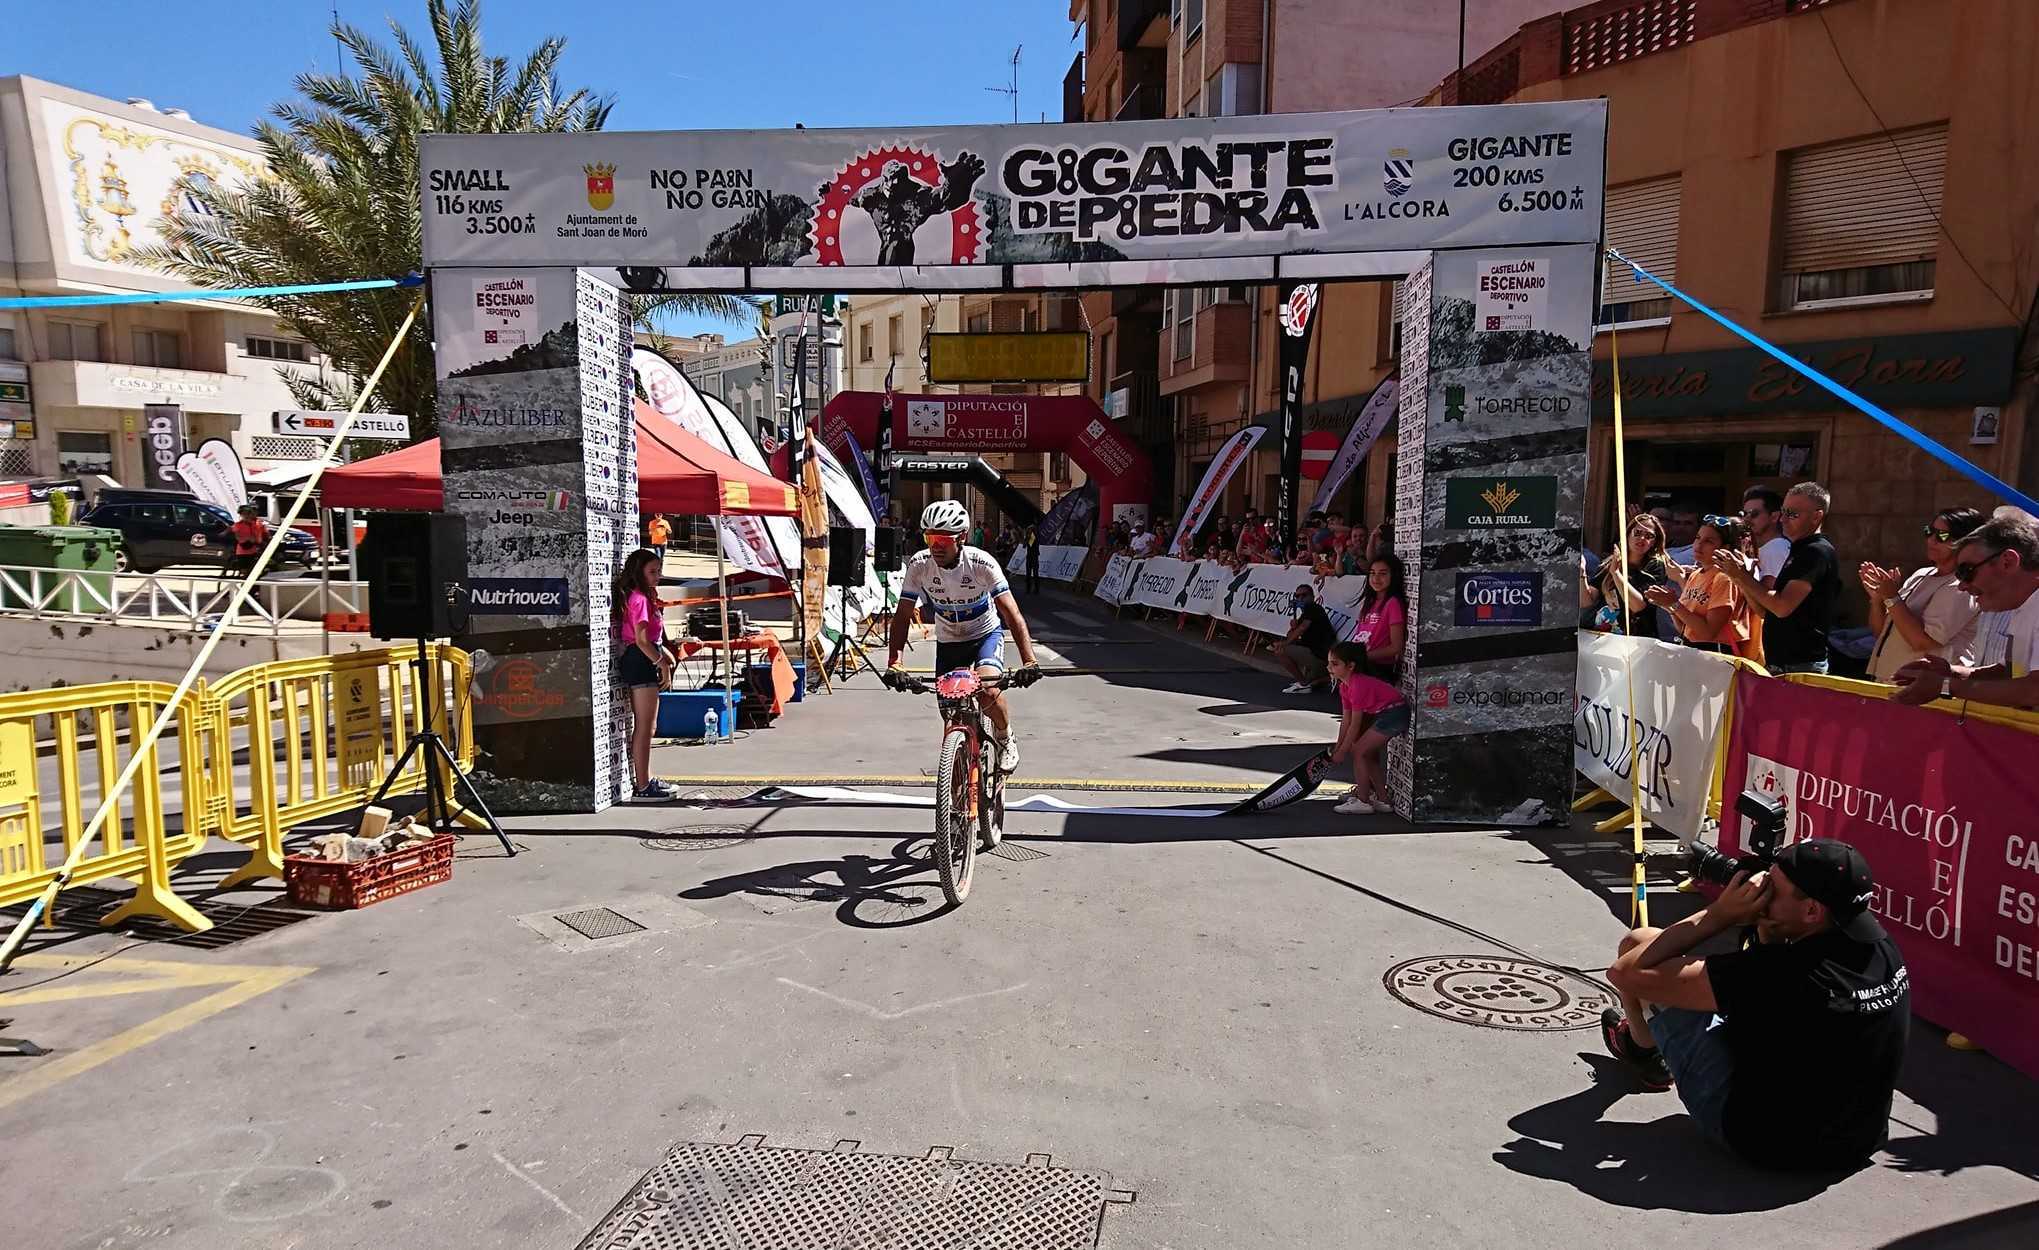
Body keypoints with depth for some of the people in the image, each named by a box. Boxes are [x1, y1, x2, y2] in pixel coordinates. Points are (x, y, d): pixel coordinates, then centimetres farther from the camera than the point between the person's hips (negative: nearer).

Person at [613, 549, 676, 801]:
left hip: (639, 662, 11)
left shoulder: (640, 597, 17)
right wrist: (662, 664, -15)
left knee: (645, 726, 16)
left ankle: (644, 779, 25)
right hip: (642, 662, -11)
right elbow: (641, 640, -21)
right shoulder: (639, 598, -14)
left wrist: (664, 656, 16)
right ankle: (642, 785, -1)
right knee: (644, 727, -5)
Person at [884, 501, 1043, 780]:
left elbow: (1013, 615, -32)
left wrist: (1029, 661, -44)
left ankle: (1005, 738, 5)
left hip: (986, 633, -3)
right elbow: (902, 616, -18)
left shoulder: (981, 563, -28)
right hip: (948, 640, 3)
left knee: (988, 692, -28)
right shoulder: (919, 565, -21)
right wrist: (894, 663, -31)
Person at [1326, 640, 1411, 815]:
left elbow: (1355, 724, -18)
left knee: (1359, 751, -8)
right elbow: (1345, 720, 10)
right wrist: (1337, 748, 6)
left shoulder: (1359, 685, -22)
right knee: (1369, 754, 16)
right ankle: (1383, 799, 25)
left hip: (1395, 713, -11)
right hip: (1386, 715, 11)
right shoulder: (1344, 686, 8)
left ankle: (1363, 801, -1)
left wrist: (1341, 752, -11)